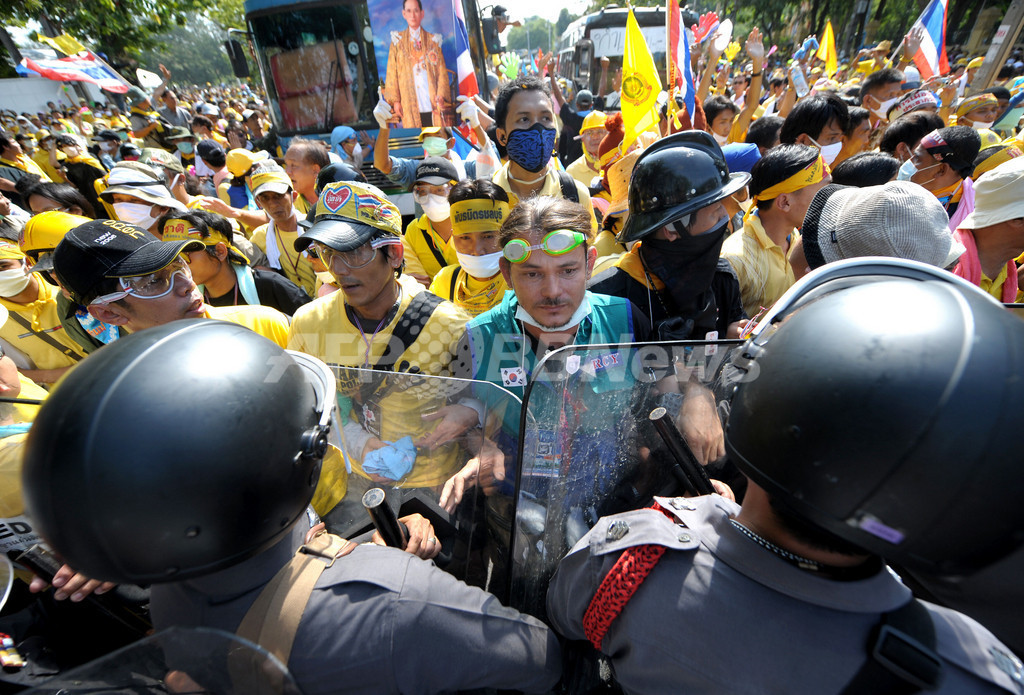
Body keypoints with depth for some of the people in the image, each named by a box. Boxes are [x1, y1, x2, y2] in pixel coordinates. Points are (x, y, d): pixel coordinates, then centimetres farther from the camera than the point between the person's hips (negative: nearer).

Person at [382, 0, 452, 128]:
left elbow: (442, 71, 10)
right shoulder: (398, 40, 13)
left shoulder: (432, 40, 15)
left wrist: (441, 95, -6)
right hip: (410, 103, 0)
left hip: (432, 102, 1)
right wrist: (395, 100, -1)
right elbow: (392, 73, 9)